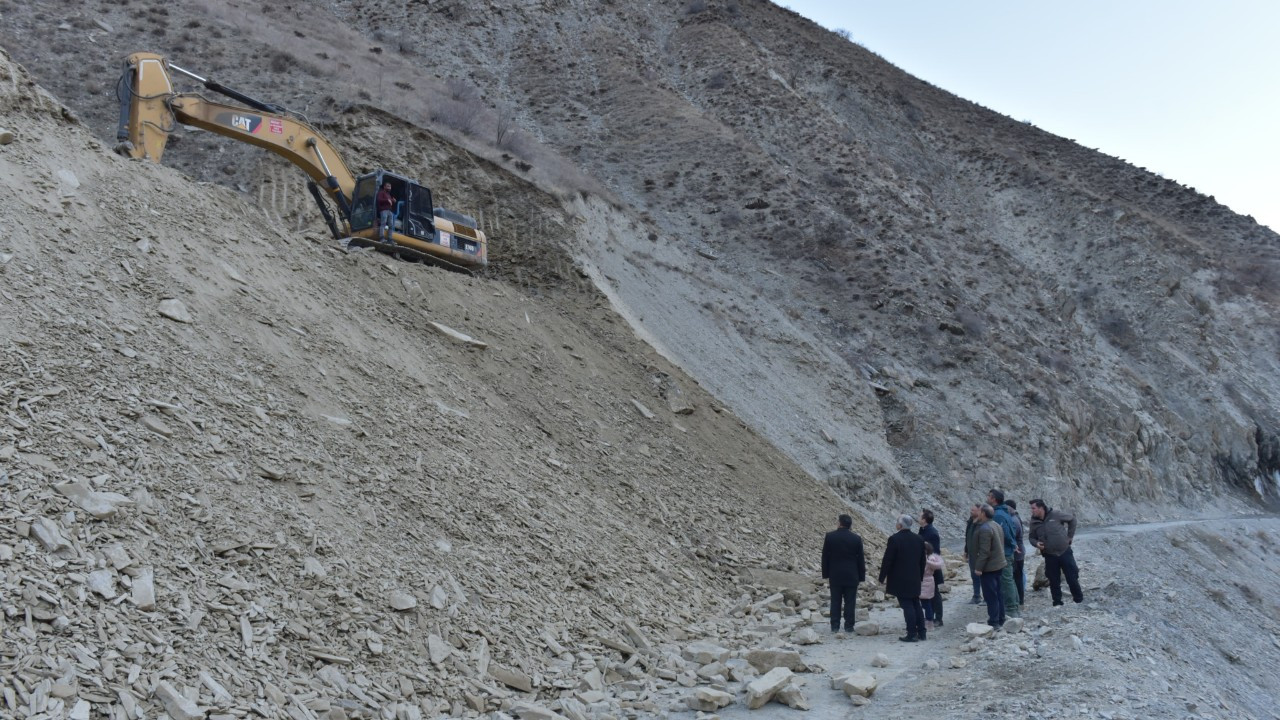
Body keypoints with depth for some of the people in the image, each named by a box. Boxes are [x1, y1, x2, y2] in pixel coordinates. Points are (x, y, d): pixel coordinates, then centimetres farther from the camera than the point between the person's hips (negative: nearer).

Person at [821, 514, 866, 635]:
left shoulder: (830, 536, -5)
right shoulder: (856, 538, -3)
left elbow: (825, 556, -1)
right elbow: (860, 559, 1)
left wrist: (825, 573, 7)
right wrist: (861, 575, 8)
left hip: (835, 575, 0)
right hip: (851, 575, 0)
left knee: (835, 601, 5)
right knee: (850, 602, 4)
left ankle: (835, 626, 5)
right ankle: (849, 626, 5)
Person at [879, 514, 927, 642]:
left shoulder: (894, 539, -15)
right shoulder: (918, 539, 6)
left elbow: (887, 560, -14)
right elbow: (922, 560, 13)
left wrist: (882, 577, -5)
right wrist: (920, 576, 23)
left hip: (900, 580, -6)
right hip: (915, 579, 6)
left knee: (907, 606, -4)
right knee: (916, 605, 15)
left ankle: (912, 634, -3)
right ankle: (921, 632, 18)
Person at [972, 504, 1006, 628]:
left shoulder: (984, 529, -21)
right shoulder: (997, 526, 11)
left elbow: (984, 551, -24)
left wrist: (978, 567, -19)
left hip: (988, 567, -10)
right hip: (998, 565, 10)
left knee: (990, 595, -5)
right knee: (997, 593, 16)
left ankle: (994, 621, -3)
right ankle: (1000, 619, 22)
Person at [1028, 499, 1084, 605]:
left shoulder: (1056, 515, -13)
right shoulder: (1034, 523, -4)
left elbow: (1072, 519, 1)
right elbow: (1032, 538, 9)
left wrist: (1070, 536, 2)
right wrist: (1036, 543, -14)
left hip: (1065, 552, -2)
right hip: (1050, 556, 2)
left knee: (1072, 577, 4)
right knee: (1054, 581, 4)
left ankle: (1079, 599, 20)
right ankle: (1057, 602, 15)